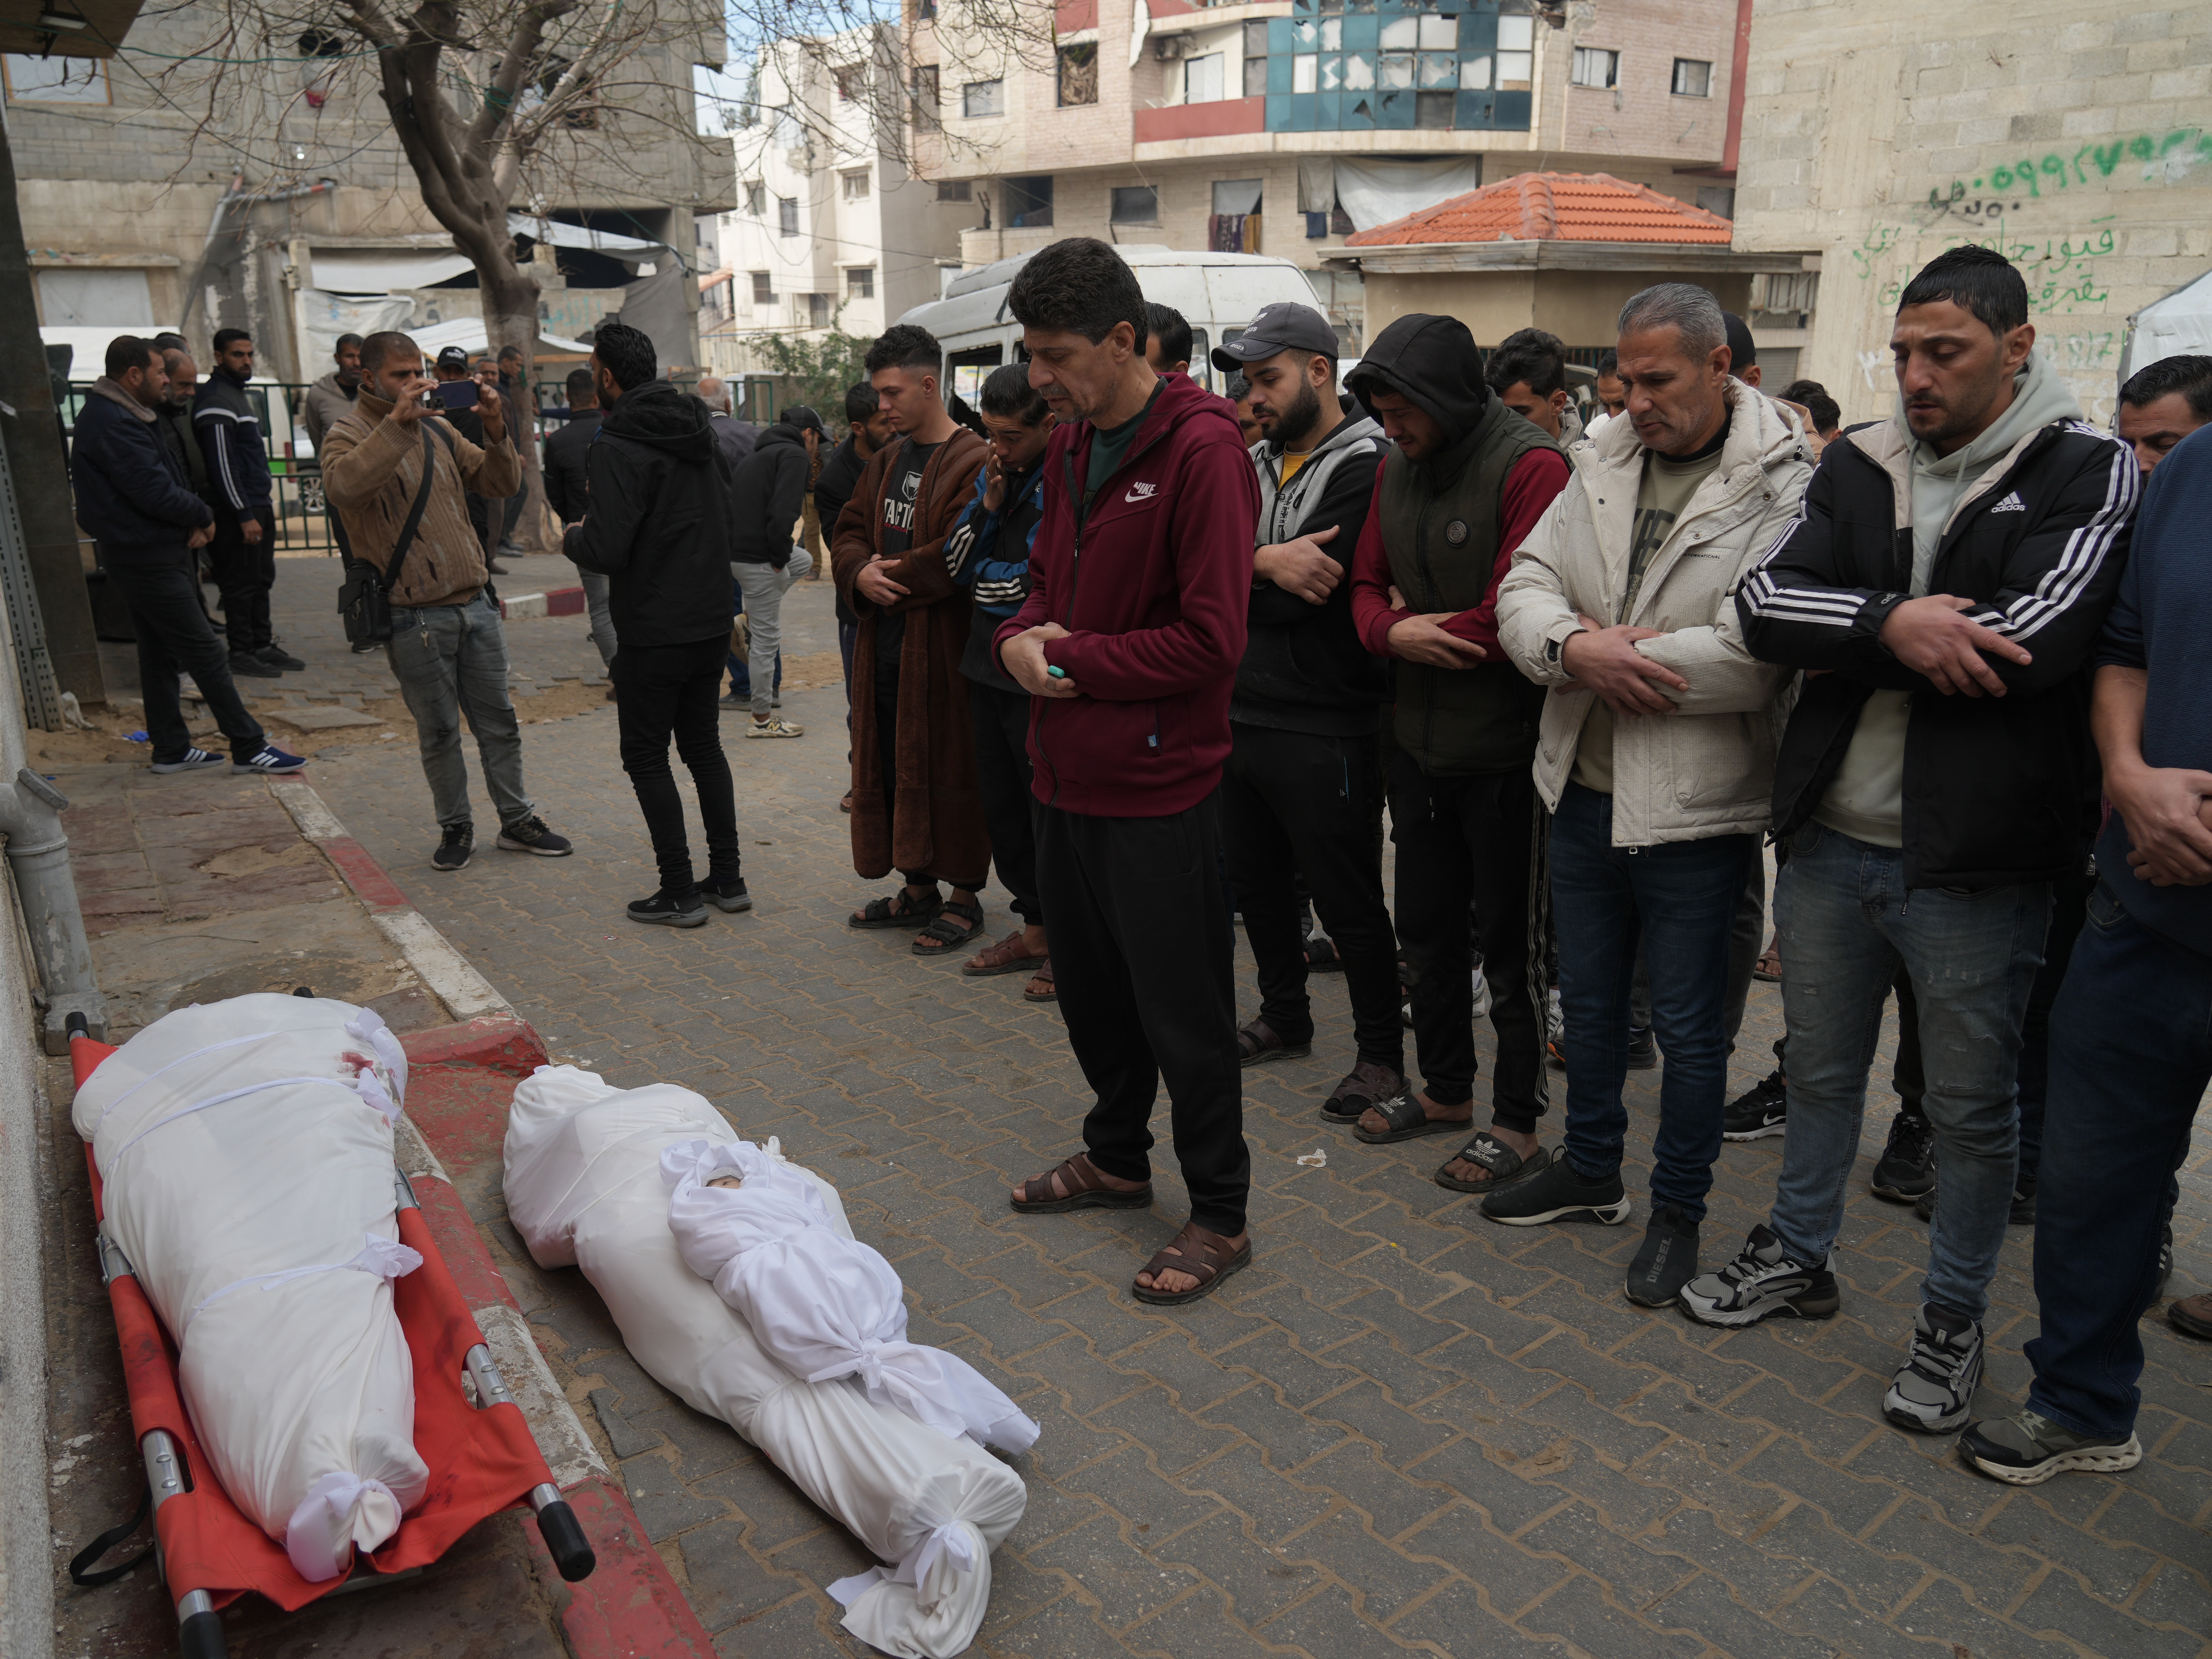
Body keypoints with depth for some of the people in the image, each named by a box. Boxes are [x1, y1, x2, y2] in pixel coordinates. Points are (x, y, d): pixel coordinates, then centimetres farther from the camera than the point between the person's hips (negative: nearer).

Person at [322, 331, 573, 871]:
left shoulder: (438, 428, 13)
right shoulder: (347, 435, -4)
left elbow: (502, 482, 9)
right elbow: (345, 485, -27)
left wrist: (496, 429, -9)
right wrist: (397, 423, -32)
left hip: (474, 603, 5)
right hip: (413, 617, -5)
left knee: (499, 720, 11)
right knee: (438, 731, 5)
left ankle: (517, 821, 22)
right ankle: (455, 827, 20)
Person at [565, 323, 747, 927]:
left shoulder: (617, 450, -16)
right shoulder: (701, 431, 9)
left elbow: (606, 550, -22)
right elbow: (731, 509, 17)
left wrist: (573, 538, -1)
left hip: (653, 632, -7)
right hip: (711, 621, 8)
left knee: (646, 754, 4)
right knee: (703, 744, 17)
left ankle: (679, 893, 6)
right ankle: (727, 879, 20)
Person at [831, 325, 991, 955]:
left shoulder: (973, 463, -13)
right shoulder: (887, 460, 15)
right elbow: (849, 534, 15)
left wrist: (890, 581, -11)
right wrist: (860, 575, -7)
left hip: (943, 646, -8)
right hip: (884, 643, 9)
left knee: (947, 768, 0)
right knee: (893, 767, 14)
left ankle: (964, 898, 14)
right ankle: (919, 889, 28)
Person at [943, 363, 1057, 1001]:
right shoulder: (995, 474, 10)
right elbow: (956, 562, 7)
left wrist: (983, 578, -5)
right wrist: (988, 506, -6)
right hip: (991, 666, 8)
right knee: (1002, 806, 16)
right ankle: (1035, 929, 31)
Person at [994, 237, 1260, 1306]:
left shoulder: (1202, 450, -17)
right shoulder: (1070, 446, 10)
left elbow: (1211, 638, -21)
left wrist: (1072, 658, -14)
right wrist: (1022, 636, -3)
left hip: (1158, 786, -8)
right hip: (1067, 775, 8)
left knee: (1183, 1014, 4)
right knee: (1090, 987, 21)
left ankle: (1220, 1217, 22)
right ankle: (1116, 1159, 42)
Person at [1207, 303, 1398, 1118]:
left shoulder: (1366, 469, -11)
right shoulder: (1254, 464, 13)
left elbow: (1309, 593, -21)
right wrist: (1265, 564, -14)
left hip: (1324, 729, -8)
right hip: (1242, 714, 8)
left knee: (1347, 899, 2)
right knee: (1257, 881, 19)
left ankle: (1381, 1054, 18)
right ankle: (1285, 1018, 38)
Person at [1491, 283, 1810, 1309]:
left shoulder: (1784, 490, -14)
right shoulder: (1604, 466, 6)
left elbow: (1765, 650, -25)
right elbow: (1524, 589, 1)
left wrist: (1619, 653, -18)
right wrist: (1576, 648, -19)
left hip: (1694, 809, -6)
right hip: (1583, 791, 6)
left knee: (1688, 1026, 9)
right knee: (1588, 1001, 21)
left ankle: (1678, 1211, 30)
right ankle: (1591, 1171, 41)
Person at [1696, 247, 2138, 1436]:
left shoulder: (2087, 472, -6)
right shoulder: (1857, 467, 6)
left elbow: (2035, 636, -22)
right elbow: (1765, 602, -7)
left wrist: (1853, 644, -13)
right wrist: (1891, 624, -22)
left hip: (1976, 856, -4)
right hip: (1832, 837, 4)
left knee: (1973, 1106, 11)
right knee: (1821, 1067, 20)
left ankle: (1953, 1316, 31)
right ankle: (1800, 1256, 40)